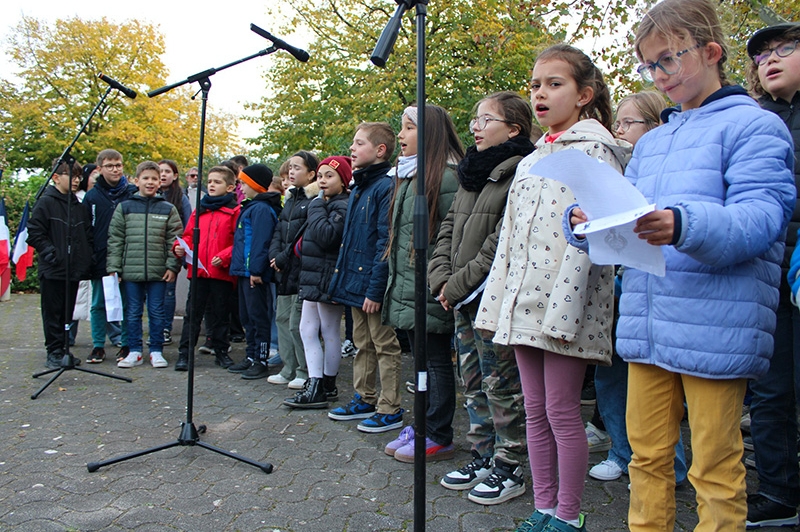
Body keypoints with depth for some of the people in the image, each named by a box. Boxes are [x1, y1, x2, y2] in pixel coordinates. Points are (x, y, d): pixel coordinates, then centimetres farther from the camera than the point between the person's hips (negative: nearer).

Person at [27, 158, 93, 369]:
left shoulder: (78, 205, 13)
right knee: (53, 313, 1)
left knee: (68, 312, 12)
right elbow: (34, 233, -8)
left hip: (74, 270, 6)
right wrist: (50, 252, -15)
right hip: (52, 271, -6)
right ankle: (54, 352, 8)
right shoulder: (45, 203, -5)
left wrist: (86, 259, 7)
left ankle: (64, 350, 21)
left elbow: (88, 234, 17)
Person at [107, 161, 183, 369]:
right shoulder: (124, 207, 5)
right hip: (130, 271, 1)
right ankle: (134, 351, 18)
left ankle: (156, 351, 17)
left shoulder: (168, 209, 5)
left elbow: (175, 240, 4)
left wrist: (172, 266, -5)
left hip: (158, 272, 0)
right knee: (133, 312, 8)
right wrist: (113, 268, -1)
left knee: (157, 312, 6)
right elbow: (115, 240, 4)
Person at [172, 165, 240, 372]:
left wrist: (224, 257, -19)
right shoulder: (200, 209, 14)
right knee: (193, 312, 6)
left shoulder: (235, 211, -2)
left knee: (220, 314, 10)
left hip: (222, 272, -4)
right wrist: (180, 246, -3)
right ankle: (184, 353, 12)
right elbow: (189, 235, 16)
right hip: (198, 269, 4)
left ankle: (221, 351, 23)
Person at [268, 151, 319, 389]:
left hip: (302, 270, -9)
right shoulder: (291, 198, 17)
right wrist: (274, 255, 1)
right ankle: (289, 370, 24)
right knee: (282, 318, 13)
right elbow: (279, 231, 16)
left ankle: (305, 373, 9)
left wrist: (284, 258, -13)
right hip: (285, 271, 9)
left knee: (297, 323, -5)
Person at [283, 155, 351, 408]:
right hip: (312, 277, 10)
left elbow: (327, 236, -27)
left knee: (330, 332, 1)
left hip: (328, 278, -10)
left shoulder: (343, 206, -13)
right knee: (307, 329, 7)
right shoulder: (325, 204, 17)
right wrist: (302, 244, 5)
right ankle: (315, 385, 12)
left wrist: (316, 207, -16)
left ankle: (327, 386, 9)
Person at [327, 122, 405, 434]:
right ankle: (364, 399, 31)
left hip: (374, 286, -9)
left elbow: (386, 242, -20)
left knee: (385, 347, 3)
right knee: (363, 344, 18)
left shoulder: (386, 188, -15)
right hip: (355, 282, 9)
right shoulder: (358, 188, 14)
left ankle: (390, 410, 13)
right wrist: (341, 280, 15)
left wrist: (375, 289, -22)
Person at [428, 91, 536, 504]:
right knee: (473, 382, 16)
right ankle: (482, 457, 30)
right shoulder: (471, 172, 15)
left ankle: (508, 468, 17)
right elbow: (448, 227, 15)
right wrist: (441, 277, 1)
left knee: (501, 385, 2)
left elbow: (504, 242, -19)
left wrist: (460, 282, -15)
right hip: (462, 300, 9)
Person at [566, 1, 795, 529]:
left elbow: (761, 216, -14)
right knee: (647, 455, 14)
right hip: (646, 325, 6)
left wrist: (684, 226, -32)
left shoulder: (753, 125, 0)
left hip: (715, 330, -6)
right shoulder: (649, 143, 21)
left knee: (715, 469, 4)